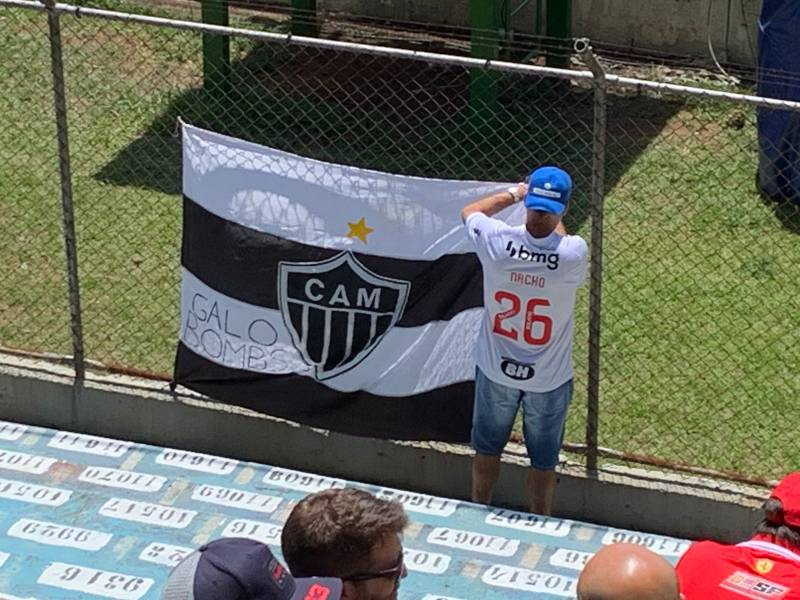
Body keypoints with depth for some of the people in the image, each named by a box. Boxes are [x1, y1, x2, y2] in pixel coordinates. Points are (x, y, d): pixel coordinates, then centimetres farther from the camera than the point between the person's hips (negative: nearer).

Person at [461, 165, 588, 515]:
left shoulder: (497, 241, -24)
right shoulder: (574, 253, -28)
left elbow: (468, 212, 1)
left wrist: (513, 194, 10)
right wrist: (554, 220, 11)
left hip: (496, 370, 2)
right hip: (549, 378, -2)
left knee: (487, 448, 25)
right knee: (544, 459, 19)